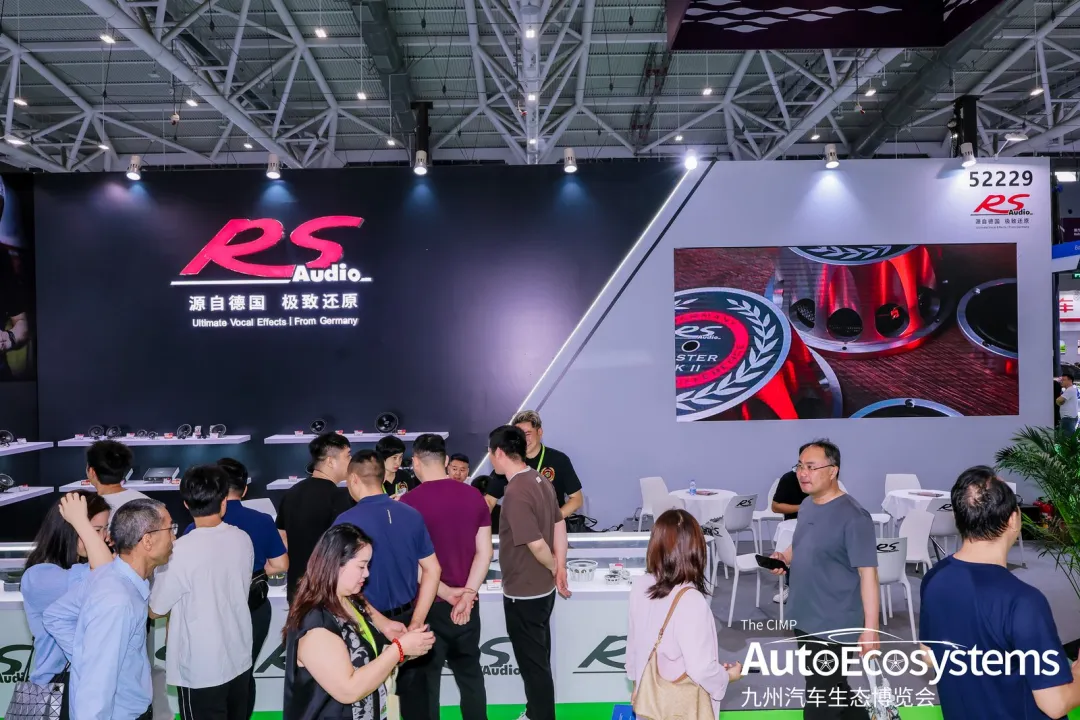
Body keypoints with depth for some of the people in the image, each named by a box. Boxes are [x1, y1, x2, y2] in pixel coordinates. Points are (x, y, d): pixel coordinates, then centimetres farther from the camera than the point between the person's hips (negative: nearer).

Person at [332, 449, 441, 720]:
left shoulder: (347, 521, -16)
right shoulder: (412, 515, -2)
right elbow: (432, 570, 1)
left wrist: (380, 623, -16)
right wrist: (416, 621, 1)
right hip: (407, 618, 4)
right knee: (415, 694, 17)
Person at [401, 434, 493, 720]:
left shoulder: (409, 501, -14)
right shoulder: (474, 496, 0)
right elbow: (485, 552, -2)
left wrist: (446, 593, -11)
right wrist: (467, 593, -7)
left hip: (428, 604, -4)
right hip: (466, 603, 4)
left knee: (426, 679, 11)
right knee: (470, 673, 18)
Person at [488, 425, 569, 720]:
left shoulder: (516, 492, -26)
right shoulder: (540, 480, 3)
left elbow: (536, 544, -27)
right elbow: (559, 525, 9)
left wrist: (554, 569, -8)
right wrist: (561, 569, 6)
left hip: (523, 593, -9)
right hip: (542, 589, 9)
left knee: (533, 663, 5)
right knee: (538, 658, 24)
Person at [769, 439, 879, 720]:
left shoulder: (853, 517, -19)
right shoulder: (806, 506, 5)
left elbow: (867, 573, -19)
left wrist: (870, 628, -20)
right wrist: (784, 557, -2)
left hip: (835, 626, -8)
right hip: (804, 620, 8)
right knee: (833, 689, 24)